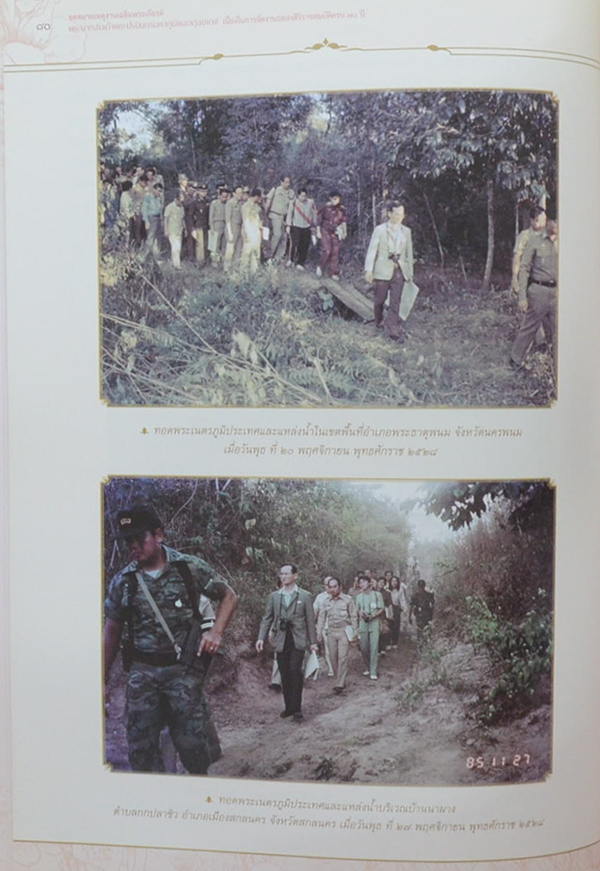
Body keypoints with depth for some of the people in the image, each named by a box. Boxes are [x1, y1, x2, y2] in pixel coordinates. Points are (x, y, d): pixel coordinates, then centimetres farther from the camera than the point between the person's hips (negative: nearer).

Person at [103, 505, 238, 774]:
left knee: (191, 743, -3)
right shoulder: (122, 581, 3)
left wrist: (216, 632, -8)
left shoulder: (190, 567, -3)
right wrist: (103, 679, 13)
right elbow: (112, 631, 13)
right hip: (142, 671, 2)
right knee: (140, 747, 3)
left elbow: (229, 596, 7)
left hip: (184, 669, -2)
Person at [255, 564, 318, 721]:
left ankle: (296, 708, -5)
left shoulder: (305, 596, 4)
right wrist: (261, 638, -2)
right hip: (281, 640, 3)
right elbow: (267, 618, 9)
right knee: (284, 674, 6)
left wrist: (313, 641, 2)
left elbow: (310, 620, 4)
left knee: (295, 670, -14)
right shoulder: (274, 596, 10)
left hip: (298, 639, -3)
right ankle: (289, 707, 18)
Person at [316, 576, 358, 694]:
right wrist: (319, 632, 6)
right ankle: (340, 680, 19)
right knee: (333, 657, 5)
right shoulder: (326, 601, 7)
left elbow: (353, 616, 0)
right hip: (331, 632, 4)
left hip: (344, 631, -4)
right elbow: (321, 617, 11)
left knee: (342, 657, -10)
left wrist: (354, 631, -3)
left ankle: (340, 684, -10)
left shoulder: (348, 599, -3)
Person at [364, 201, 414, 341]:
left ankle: (392, 328, -1)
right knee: (380, 299, 9)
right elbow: (372, 250, -8)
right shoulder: (379, 230, -3)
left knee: (395, 302, -3)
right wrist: (368, 270, -17)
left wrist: (410, 272, 14)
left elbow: (409, 252, 13)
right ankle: (379, 321, 34)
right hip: (383, 270, -2)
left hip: (399, 271, 2)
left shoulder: (406, 232, 8)